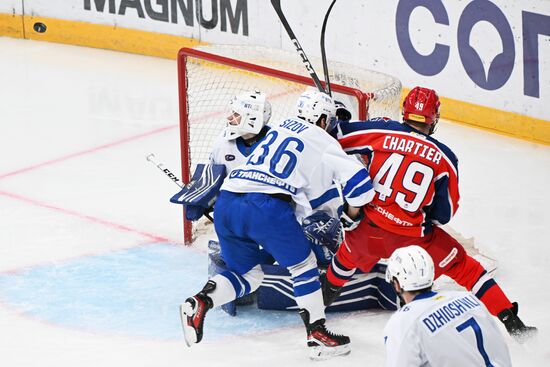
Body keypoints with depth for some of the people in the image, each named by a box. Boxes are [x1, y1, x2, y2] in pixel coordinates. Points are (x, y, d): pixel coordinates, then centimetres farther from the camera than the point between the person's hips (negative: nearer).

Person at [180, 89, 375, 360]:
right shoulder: (322, 142, 10)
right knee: (304, 265, 12)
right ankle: (317, 335, 11)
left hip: (226, 202, 6)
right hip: (267, 208, -6)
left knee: (247, 273, 21)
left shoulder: (279, 128, 28)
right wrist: (353, 213, 20)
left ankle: (199, 302, -2)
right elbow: (355, 176, 4)